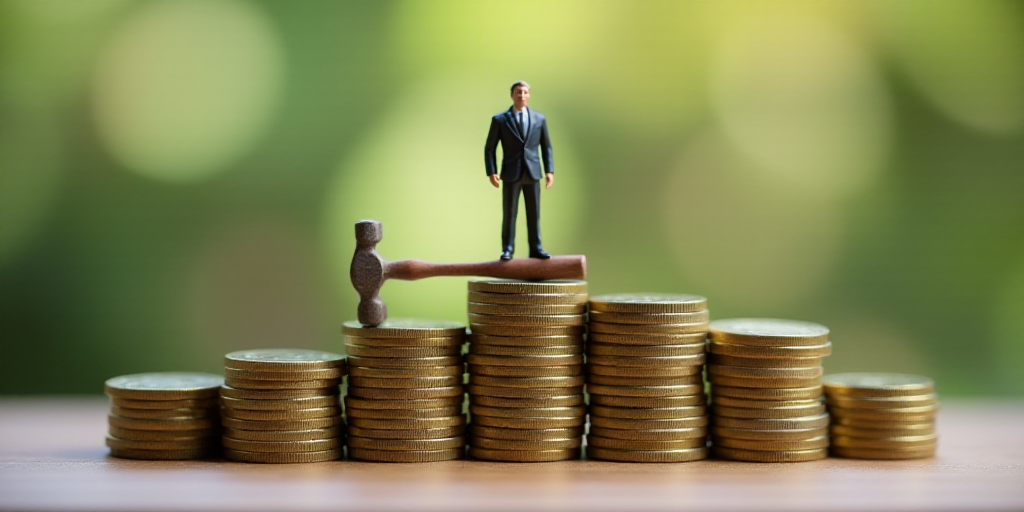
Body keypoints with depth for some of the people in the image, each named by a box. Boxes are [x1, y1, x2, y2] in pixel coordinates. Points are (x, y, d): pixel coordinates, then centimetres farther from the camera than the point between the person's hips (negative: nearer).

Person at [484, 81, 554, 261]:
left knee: (534, 213, 4)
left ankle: (535, 249, 9)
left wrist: (550, 171, 0)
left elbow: (546, 147, 11)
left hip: (532, 173, 2)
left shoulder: (539, 119, 8)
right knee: (509, 213, -2)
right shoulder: (499, 120, 1)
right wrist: (491, 172, -9)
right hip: (511, 173, -2)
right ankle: (507, 250, 4)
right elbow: (489, 148, 2)